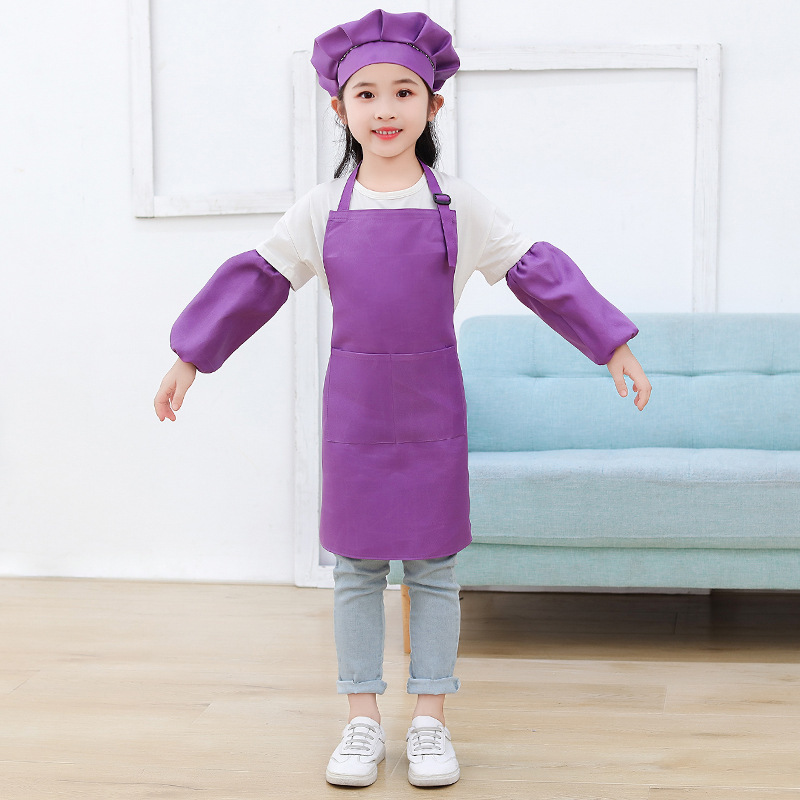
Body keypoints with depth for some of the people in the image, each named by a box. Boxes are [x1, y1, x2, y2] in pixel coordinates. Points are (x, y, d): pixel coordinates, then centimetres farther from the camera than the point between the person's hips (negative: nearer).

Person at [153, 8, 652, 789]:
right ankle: (362, 722, 18)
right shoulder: (321, 209, 2)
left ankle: (430, 722, 17)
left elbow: (538, 273, 3)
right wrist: (189, 359, 11)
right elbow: (256, 280, 9)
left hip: (432, 402, -1)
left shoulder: (460, 205, 0)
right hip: (353, 401, 1)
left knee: (433, 568, 5)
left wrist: (613, 346, 2)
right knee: (355, 568, 6)